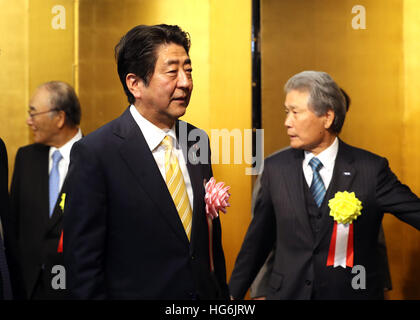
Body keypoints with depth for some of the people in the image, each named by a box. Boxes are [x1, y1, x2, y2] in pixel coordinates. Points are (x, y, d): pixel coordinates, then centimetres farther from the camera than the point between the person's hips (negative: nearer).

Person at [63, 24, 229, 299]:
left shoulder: (198, 141, 3)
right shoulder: (95, 153, -16)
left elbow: (212, 237, 10)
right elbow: (83, 262, -14)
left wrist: (222, 294, 6)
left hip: (205, 292, 5)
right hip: (136, 292, -5)